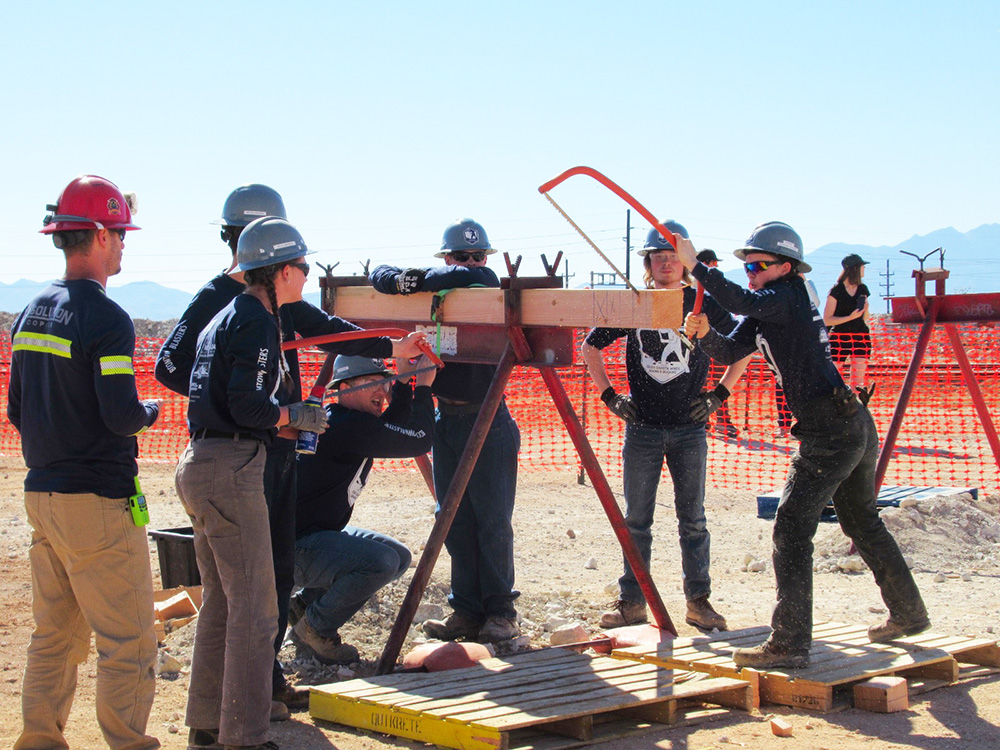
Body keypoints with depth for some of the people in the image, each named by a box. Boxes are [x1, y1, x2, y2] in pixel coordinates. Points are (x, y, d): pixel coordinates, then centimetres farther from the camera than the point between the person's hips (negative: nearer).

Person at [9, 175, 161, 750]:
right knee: (128, 641, -2)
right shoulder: (105, 318, -15)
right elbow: (122, 415, -21)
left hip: (41, 494, 9)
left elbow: (17, 409, 15)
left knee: (55, 634, 17)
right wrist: (152, 411, -1)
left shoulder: (32, 314, 11)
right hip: (98, 502, -9)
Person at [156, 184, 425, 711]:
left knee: (279, 568, 10)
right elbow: (170, 366, -12)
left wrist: (390, 348, 12)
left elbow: (325, 328, 20)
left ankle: (268, 677, 19)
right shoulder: (214, 300, -9)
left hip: (280, 447, 8)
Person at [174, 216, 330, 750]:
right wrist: (300, 416, -4)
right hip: (231, 469, -10)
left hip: (198, 464, 10)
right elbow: (248, 406, -20)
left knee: (220, 602, 17)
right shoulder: (257, 322, -11)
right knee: (254, 609, -6)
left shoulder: (224, 318, 18)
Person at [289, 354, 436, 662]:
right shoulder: (342, 426, -23)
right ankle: (314, 628, -7)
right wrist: (424, 387, -13)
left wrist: (403, 382, 3)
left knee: (399, 557, 15)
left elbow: (394, 434, 11)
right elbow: (419, 442, -23)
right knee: (381, 562, -29)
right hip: (296, 545, -11)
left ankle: (306, 602, 16)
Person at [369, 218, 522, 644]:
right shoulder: (432, 294, 10)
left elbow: (471, 278, -22)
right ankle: (467, 611, 13)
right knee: (456, 524, 7)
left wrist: (420, 280, -10)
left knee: (492, 523, -3)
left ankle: (500, 612, 6)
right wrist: (401, 281, -5)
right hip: (446, 420, 5)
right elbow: (380, 275, 15)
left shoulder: (488, 286, -6)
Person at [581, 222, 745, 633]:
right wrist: (610, 397, 5)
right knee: (636, 520, 5)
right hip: (642, 427, 1)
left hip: (689, 427, -1)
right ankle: (632, 601, 12)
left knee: (692, 518, 5)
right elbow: (590, 347, 12)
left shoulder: (703, 304, 1)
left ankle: (698, 600, 12)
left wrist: (718, 395, 2)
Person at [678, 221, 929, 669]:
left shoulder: (789, 297, -11)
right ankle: (908, 615, 37)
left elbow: (741, 302, -29)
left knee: (792, 528, -12)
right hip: (855, 428, 11)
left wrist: (696, 266, -26)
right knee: (862, 523, 23)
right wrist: (705, 333, -9)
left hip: (829, 432, -11)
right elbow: (730, 352, 11)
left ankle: (789, 643, -13)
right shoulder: (766, 315, 16)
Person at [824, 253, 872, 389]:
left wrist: (865, 309, -3)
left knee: (858, 381, 0)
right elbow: (827, 320, -10)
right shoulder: (836, 290, -6)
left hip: (861, 337, 5)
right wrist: (850, 317, -17)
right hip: (839, 337, -5)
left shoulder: (863, 289, 11)